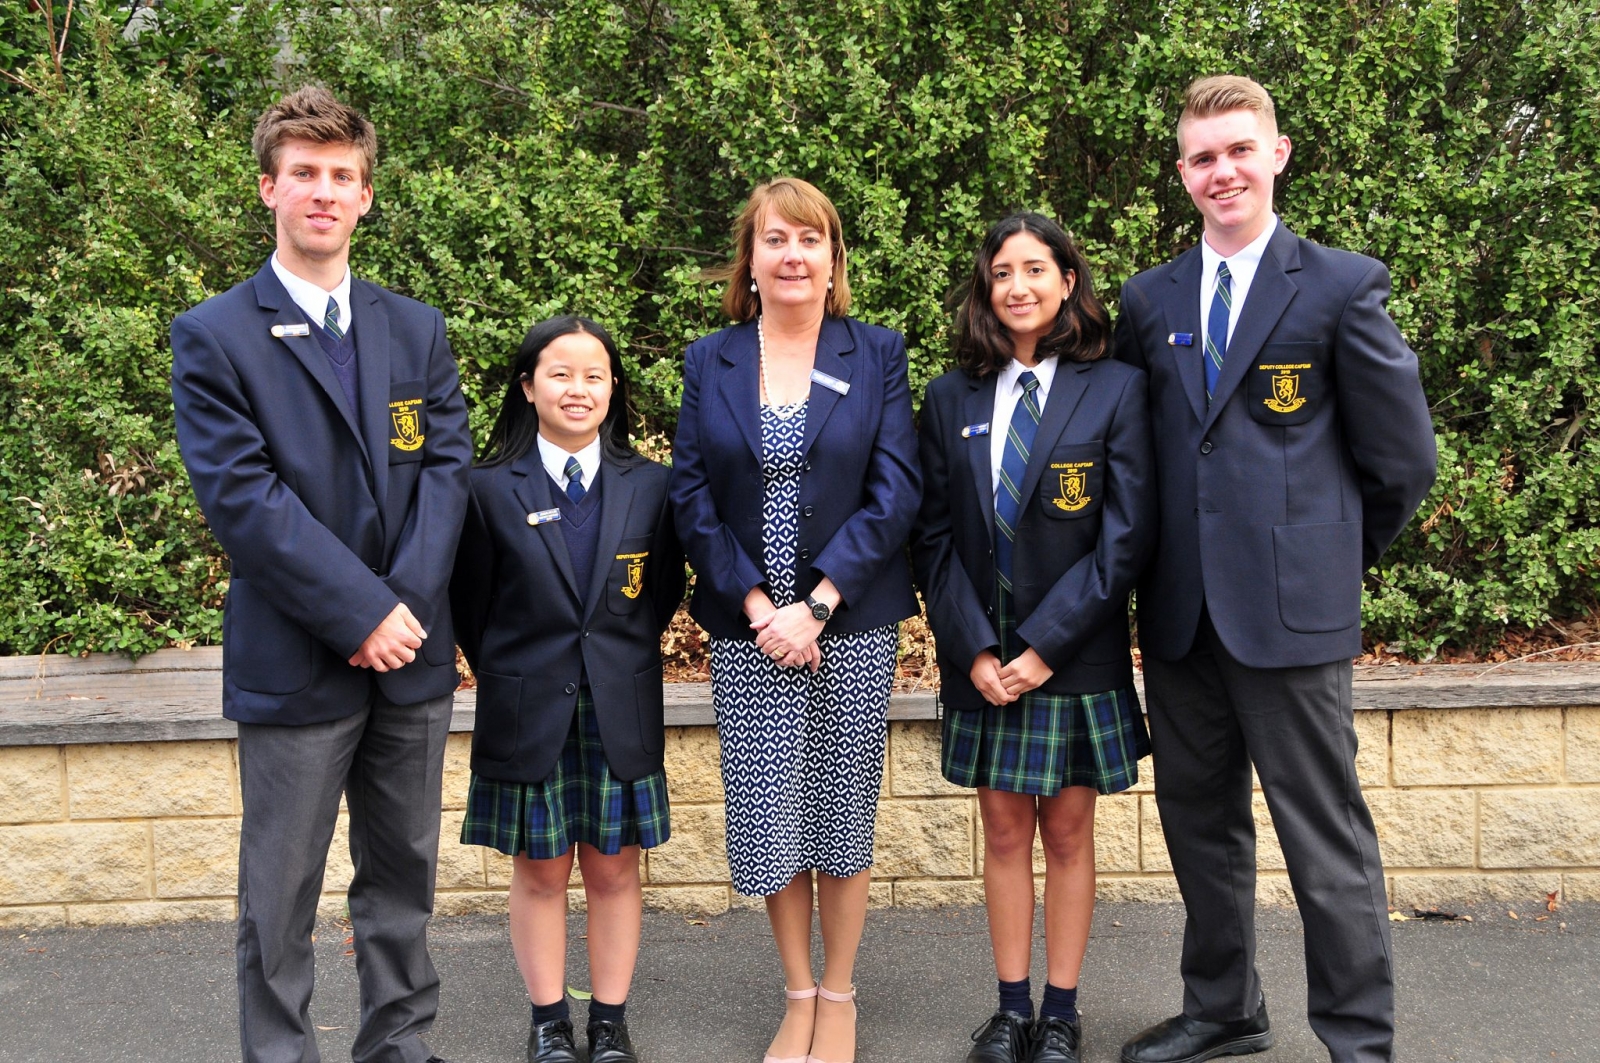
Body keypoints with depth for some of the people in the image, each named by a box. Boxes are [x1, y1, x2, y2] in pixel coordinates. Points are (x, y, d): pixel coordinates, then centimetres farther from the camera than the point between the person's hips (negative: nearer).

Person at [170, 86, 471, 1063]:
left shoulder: (418, 330, 10)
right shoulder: (214, 338, -4)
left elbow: (447, 468, 2)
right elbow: (242, 496, -12)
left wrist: (405, 605, -12)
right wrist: (361, 613, -17)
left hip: (410, 652, 4)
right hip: (294, 662, -4)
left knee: (404, 874, 15)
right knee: (281, 897, 6)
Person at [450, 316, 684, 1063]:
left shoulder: (648, 486, 1)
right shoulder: (491, 488, -5)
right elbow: (470, 605, 2)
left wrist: (621, 661, 7)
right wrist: (508, 680, 5)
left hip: (620, 715, 2)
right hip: (528, 714, -1)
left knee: (614, 869, 9)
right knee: (539, 871, 8)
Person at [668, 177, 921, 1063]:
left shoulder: (876, 356, 2)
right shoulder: (709, 363, 6)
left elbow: (895, 492, -5)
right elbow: (692, 497, 1)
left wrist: (816, 605, -13)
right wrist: (758, 606, -10)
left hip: (852, 627, -1)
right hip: (747, 629, 1)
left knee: (843, 815, 6)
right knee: (770, 819, 4)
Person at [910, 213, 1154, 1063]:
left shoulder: (1115, 390, -4)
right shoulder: (951, 399, 5)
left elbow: (1126, 536, -8)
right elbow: (933, 536, 3)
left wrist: (1043, 645, -13)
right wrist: (974, 648, -8)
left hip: (1076, 657, -2)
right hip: (981, 661, 2)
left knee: (1068, 832, 8)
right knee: (1004, 831, 9)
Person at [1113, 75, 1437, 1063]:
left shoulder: (1342, 287, -3)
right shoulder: (1150, 301, 10)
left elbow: (1402, 459, 0)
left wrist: (1337, 555, 7)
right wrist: (1162, 566, 10)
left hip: (1290, 609, -5)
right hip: (1180, 611, 5)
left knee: (1326, 835, 1)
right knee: (1200, 822, 15)